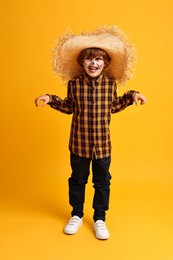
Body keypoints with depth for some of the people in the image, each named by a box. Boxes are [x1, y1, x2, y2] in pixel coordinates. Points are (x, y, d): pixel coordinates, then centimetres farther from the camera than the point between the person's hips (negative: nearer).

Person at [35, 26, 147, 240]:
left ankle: (100, 219, 32)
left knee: (102, 182, 12)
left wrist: (131, 96, 4)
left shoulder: (110, 83, -4)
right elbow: (69, 107, 6)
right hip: (79, 143, 0)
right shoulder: (73, 84, -7)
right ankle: (76, 216, 38)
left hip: (102, 144, 1)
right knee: (77, 180, 15)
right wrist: (51, 99, -4)